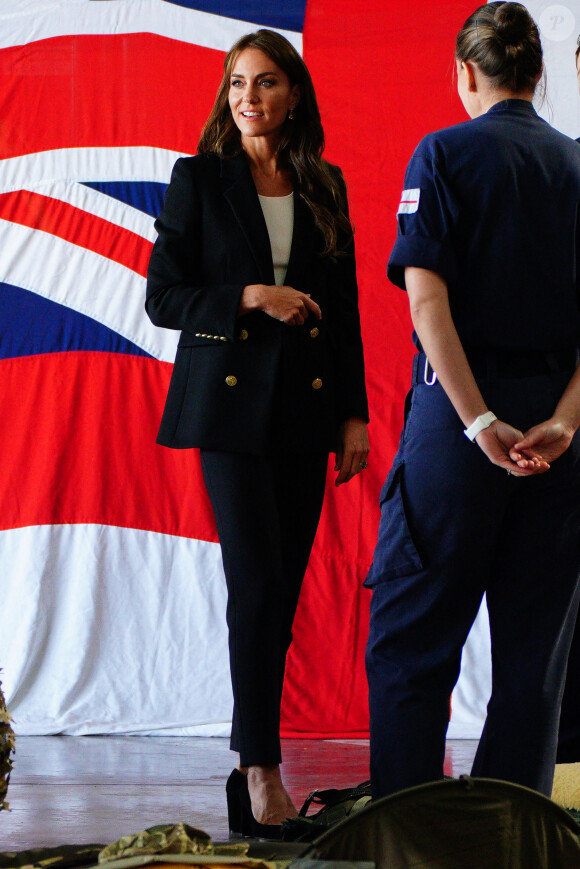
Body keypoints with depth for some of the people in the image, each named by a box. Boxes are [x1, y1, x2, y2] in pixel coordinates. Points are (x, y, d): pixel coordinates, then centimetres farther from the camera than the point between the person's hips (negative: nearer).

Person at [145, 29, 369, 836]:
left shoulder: (323, 186, 11)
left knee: (284, 587, 4)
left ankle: (253, 762, 12)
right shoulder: (198, 179, 2)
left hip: (305, 405, 4)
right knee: (258, 579, -13)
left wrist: (354, 413, 8)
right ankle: (261, 763, -6)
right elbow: (162, 297, -1)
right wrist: (250, 297, -15)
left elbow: (344, 307, 13)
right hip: (230, 399, -4)